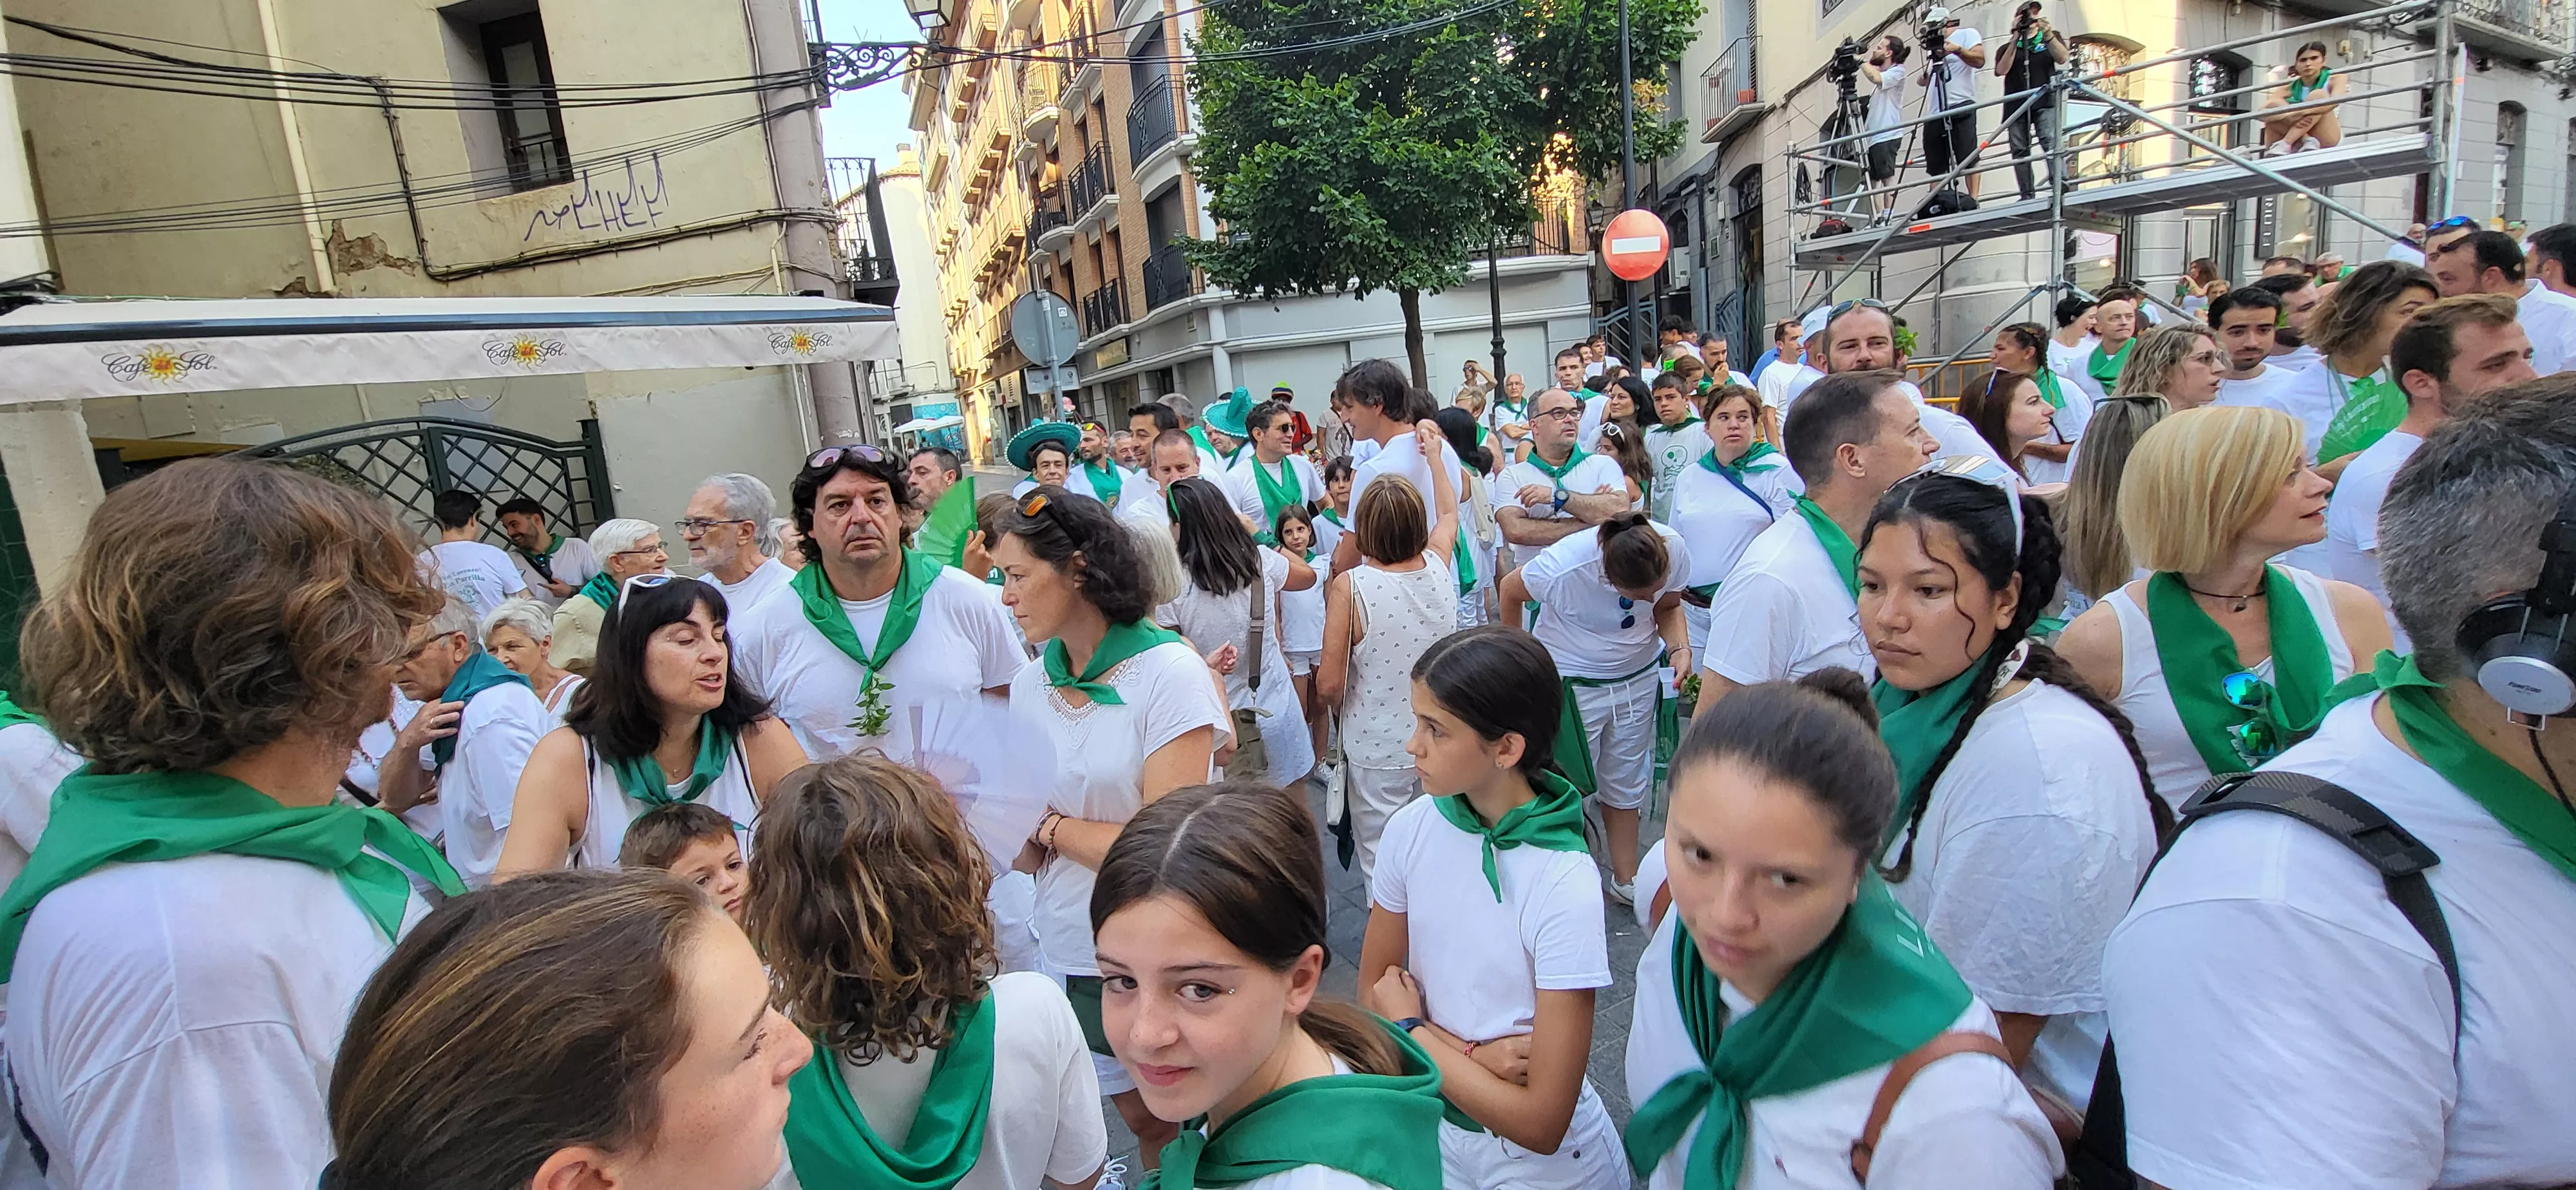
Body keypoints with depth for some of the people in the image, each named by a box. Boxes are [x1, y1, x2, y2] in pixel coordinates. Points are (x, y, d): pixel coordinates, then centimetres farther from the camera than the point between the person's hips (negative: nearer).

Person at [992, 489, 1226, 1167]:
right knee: (1142, 1121, 22)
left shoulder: (1169, 672, -17)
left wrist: (1052, 825, -11)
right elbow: (1029, 853, 2)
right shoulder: (1031, 684, 1)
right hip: (1069, 951, 5)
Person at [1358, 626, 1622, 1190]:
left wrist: (1409, 1026, -16)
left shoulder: (1565, 887, -27)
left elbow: (1540, 1124, -24)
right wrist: (1470, 1057, -19)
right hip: (1436, 1129, 4)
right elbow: (1374, 990, -4)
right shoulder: (1412, 828, -14)